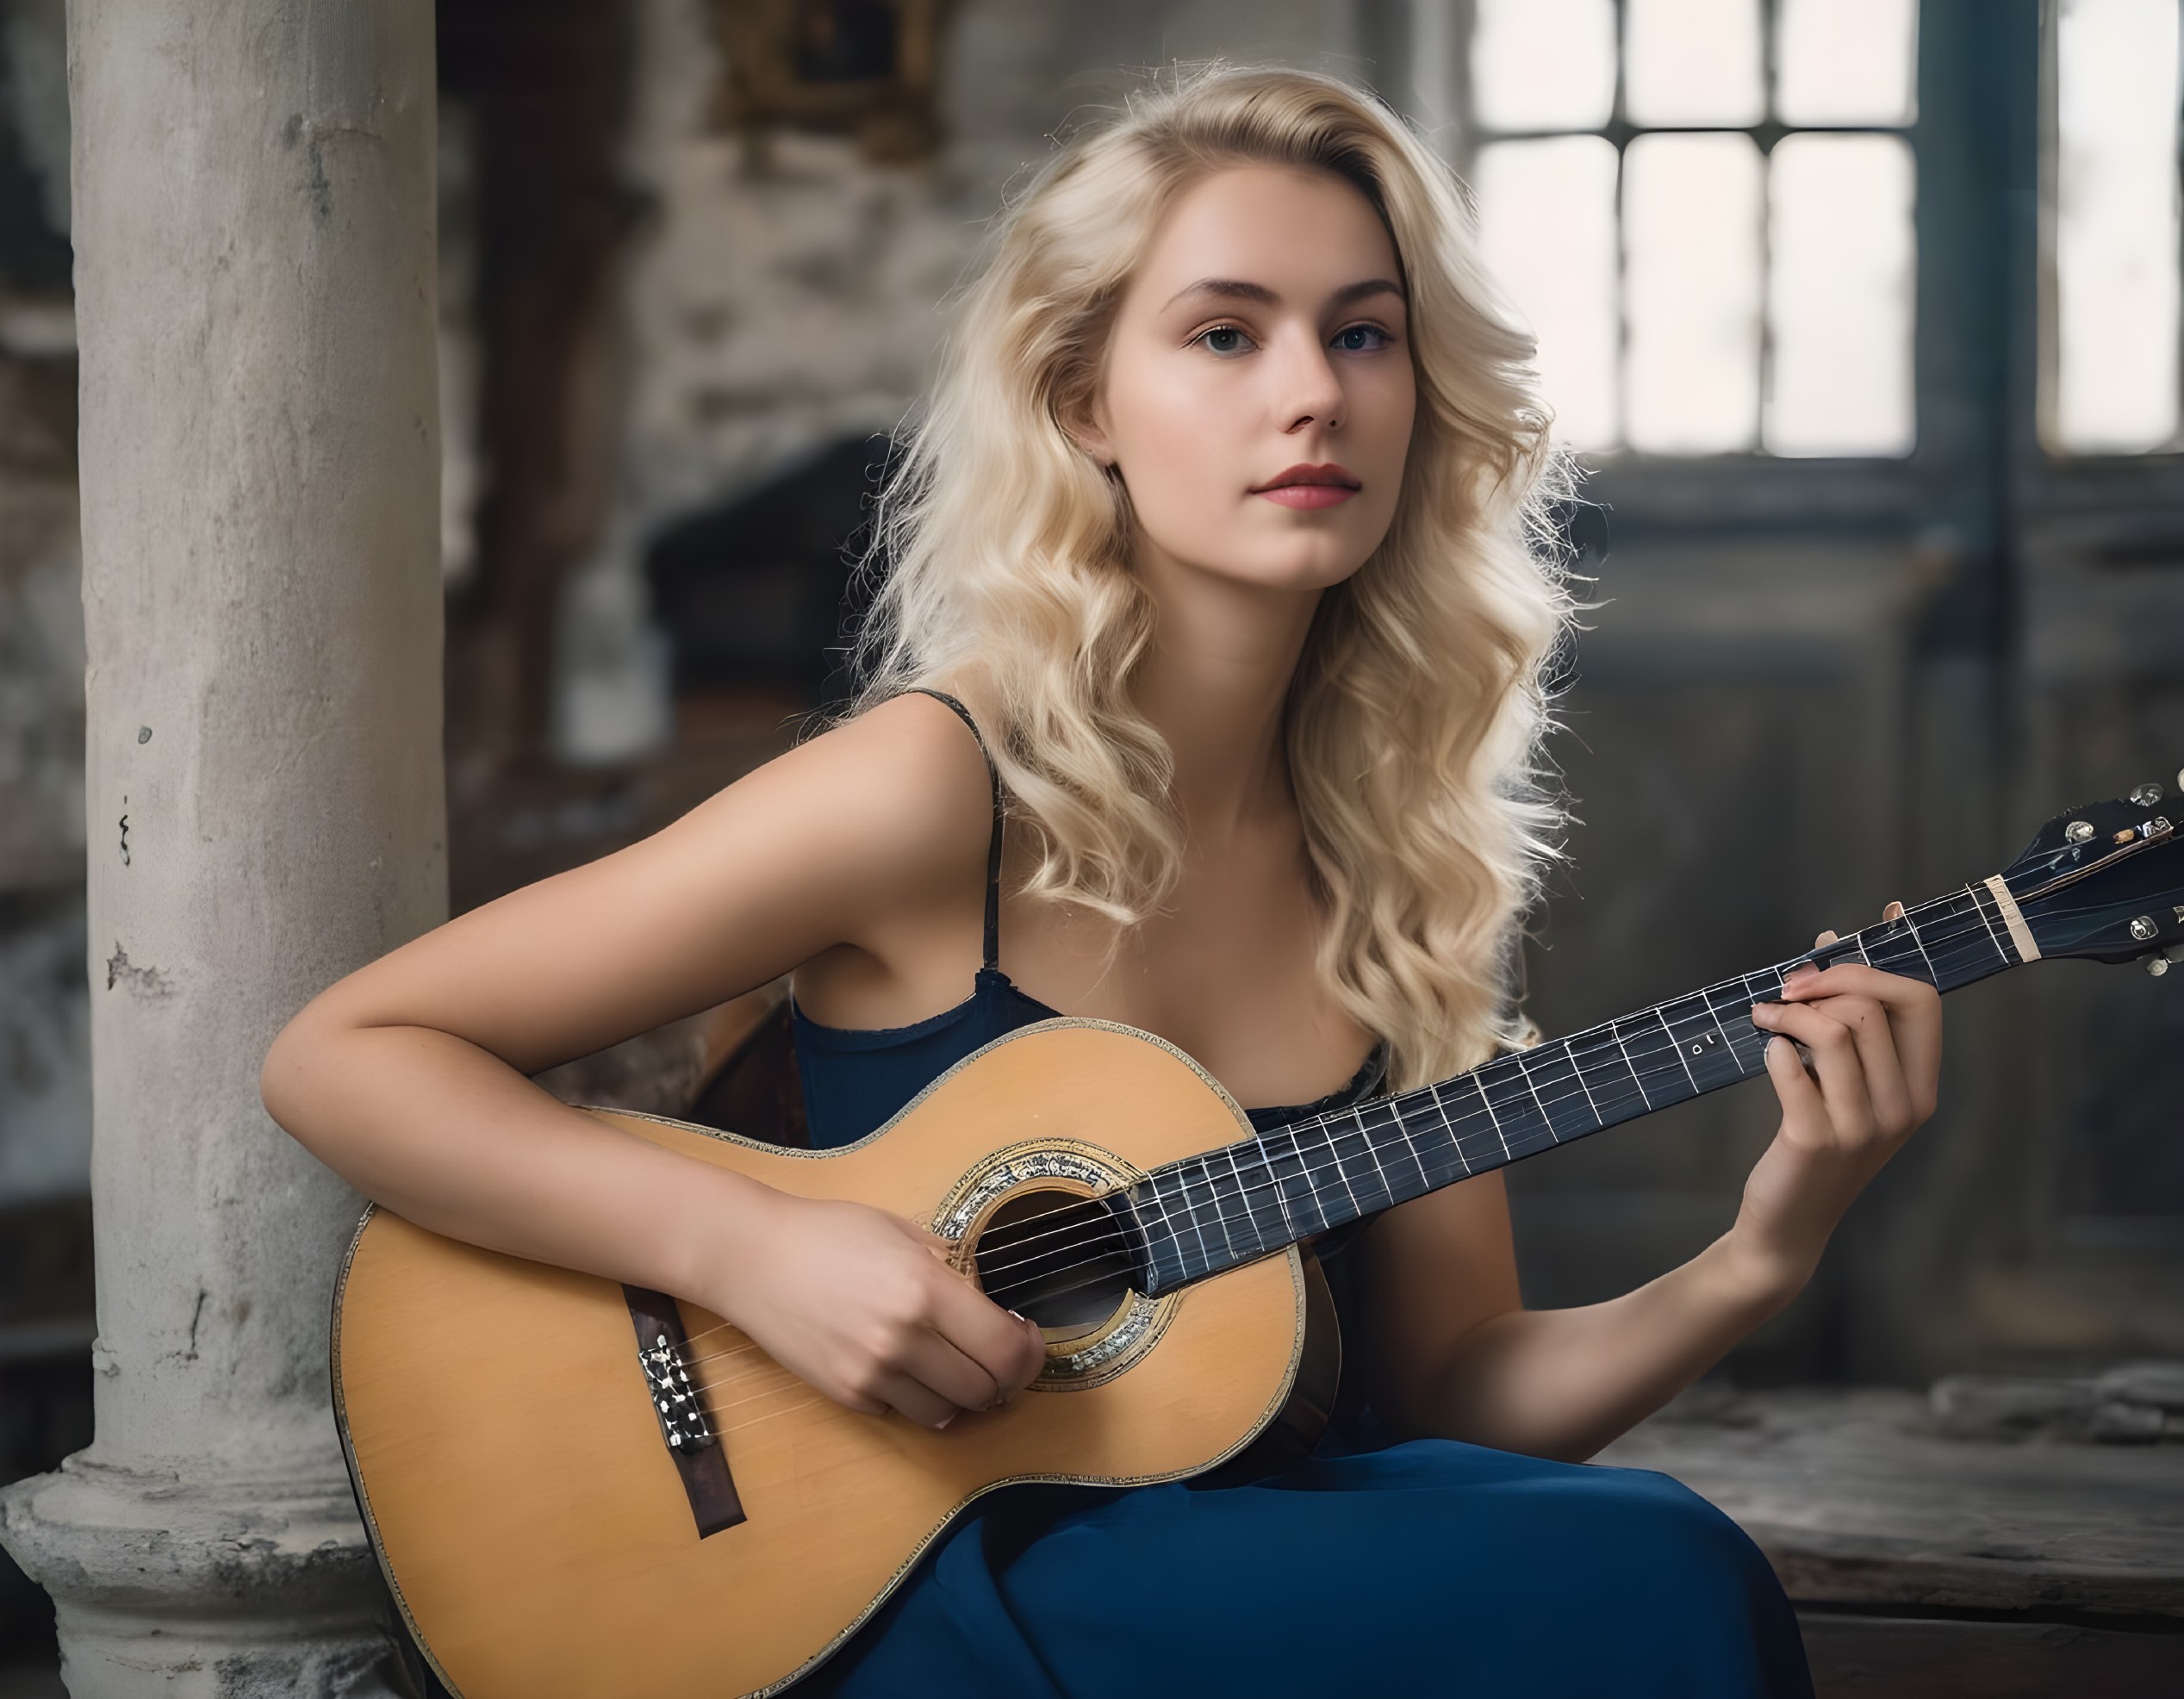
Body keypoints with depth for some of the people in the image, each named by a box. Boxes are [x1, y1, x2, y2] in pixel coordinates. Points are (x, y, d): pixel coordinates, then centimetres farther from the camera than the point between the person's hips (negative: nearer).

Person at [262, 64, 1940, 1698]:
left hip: (1267, 1537, 5)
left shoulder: (1397, 855, 4)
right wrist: (751, 1251, -22)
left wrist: (1755, 1264, -7)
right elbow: (341, 1056, -10)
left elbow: (1446, 1394, 9)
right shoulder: (939, 792, -13)